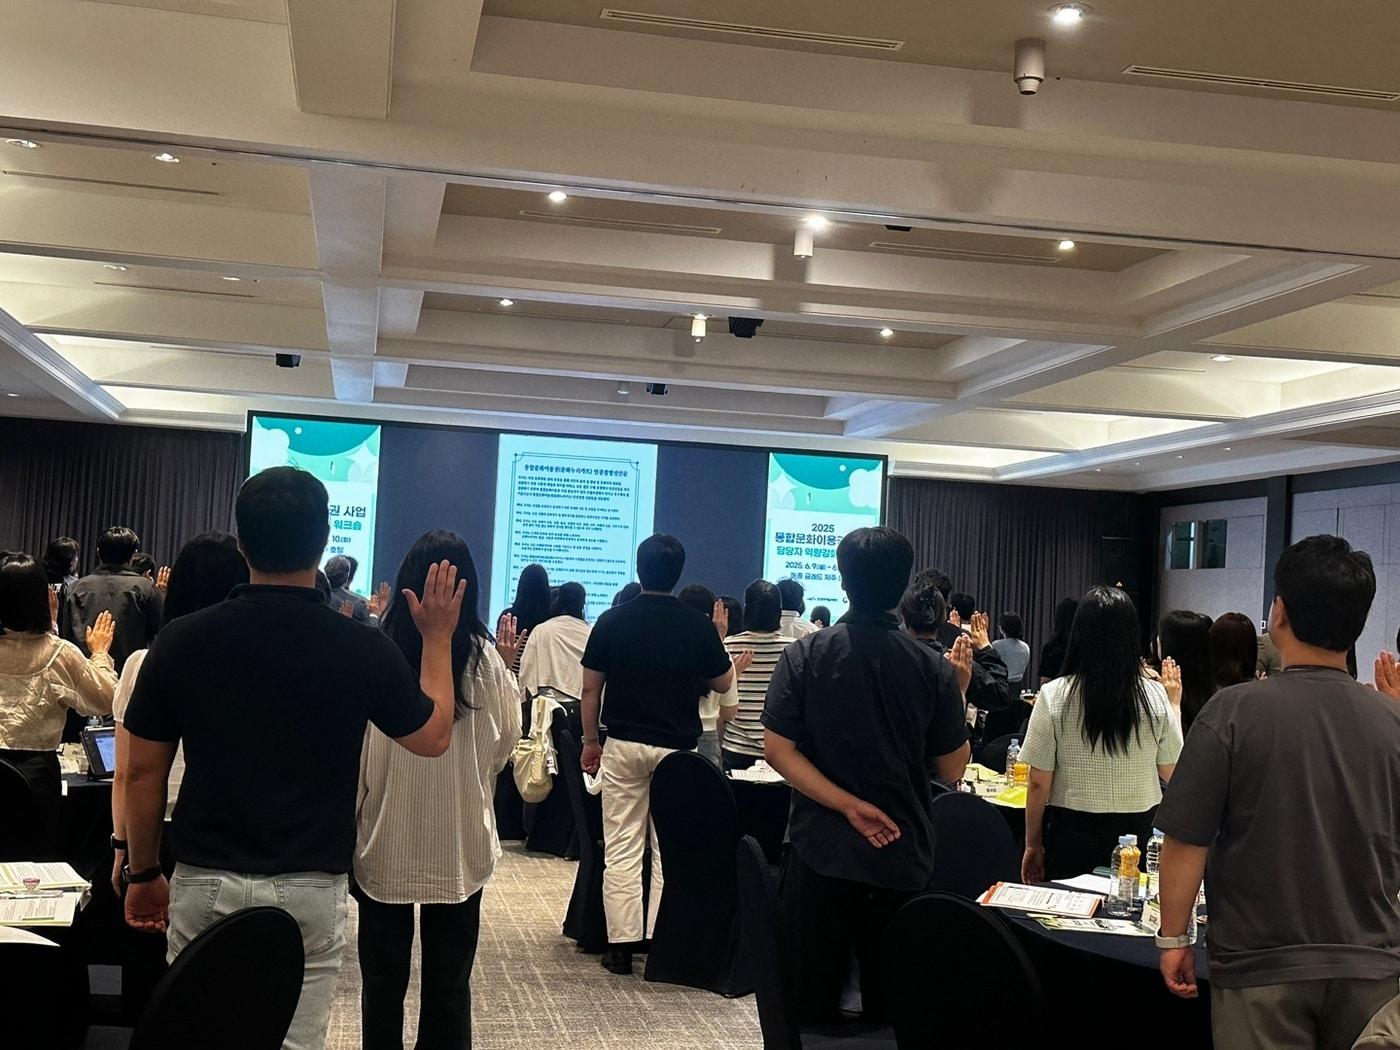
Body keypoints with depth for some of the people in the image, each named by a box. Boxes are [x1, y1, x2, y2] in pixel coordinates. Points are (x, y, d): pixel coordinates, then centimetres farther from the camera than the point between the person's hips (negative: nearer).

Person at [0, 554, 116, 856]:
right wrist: (100, 653, 12)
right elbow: (106, 701, 2)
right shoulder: (60, 654, -11)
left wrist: (49, 627, 25)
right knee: (34, 861, 7)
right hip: (36, 770, -3)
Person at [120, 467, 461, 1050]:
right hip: (309, 891, -1)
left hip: (204, 884, 1)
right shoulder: (363, 648, -9)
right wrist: (437, 637, 17)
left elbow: (144, 773, 2)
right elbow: (433, 737, 6)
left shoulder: (182, 641, -6)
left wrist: (142, 875, 15)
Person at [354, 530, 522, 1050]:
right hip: (461, 844, 1)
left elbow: (355, 754, -7)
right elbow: (505, 744, 5)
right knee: (449, 984, 11)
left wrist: (347, 829, 6)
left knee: (384, 982, 12)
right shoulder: (486, 661, -8)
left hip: (386, 842, -1)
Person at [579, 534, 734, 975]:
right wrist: (718, 640, 23)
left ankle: (622, 944, 4)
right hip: (677, 748, 0)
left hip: (623, 745, 0)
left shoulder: (612, 621, -3)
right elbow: (722, 683, 7)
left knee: (622, 851, 4)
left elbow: (591, 689, -1)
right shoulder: (698, 626, -5)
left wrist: (590, 741, 10)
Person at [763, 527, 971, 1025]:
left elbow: (777, 750, -12)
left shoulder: (804, 656, -6)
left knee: (813, 999, 7)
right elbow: (951, 769, 2)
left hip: (820, 851, -1)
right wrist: (957, 694, 13)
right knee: (891, 998, 13)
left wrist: (847, 805, -13)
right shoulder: (933, 669, -5)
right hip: (903, 854, 1)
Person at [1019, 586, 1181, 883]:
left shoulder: (1054, 697, -11)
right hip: (1137, 833, 2)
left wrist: (1033, 845, 4)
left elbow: (1039, 783, -8)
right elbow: (1170, 772, 5)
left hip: (1072, 835, -2)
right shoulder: (1155, 696, -7)